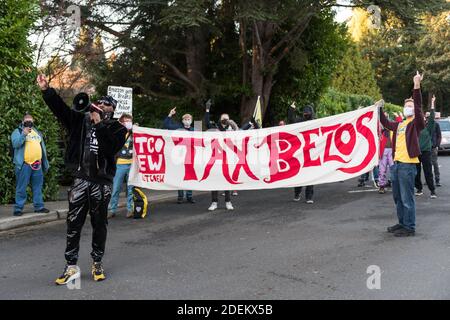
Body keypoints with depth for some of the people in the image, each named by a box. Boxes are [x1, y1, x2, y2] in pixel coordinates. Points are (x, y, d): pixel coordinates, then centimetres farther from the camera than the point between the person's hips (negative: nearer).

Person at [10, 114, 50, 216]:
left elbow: (42, 148, 22)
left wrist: (45, 163, 19)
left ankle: (39, 206, 17)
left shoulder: (38, 133, 20)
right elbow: (15, 144, -13)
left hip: (37, 164, 6)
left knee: (38, 187, 10)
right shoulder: (18, 131, 3)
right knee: (21, 188, -4)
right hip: (24, 165, -5)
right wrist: (24, 134, -24)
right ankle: (18, 208, 0)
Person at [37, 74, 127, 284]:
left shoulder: (117, 128, 2)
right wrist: (46, 90, -14)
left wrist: (100, 124, -15)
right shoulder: (82, 120, 9)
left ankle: (97, 264, 21)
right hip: (81, 180, 2)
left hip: (102, 182, -2)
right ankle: (71, 267, 10)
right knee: (73, 224, 2)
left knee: (99, 224, 8)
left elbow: (111, 147, -16)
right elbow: (60, 108, -1)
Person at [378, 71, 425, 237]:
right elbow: (385, 123, 33)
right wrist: (380, 108, 26)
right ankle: (402, 222, 27)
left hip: (408, 164, -8)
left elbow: (418, 107, -19)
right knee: (397, 197, 15)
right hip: (396, 163, 8)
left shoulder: (416, 123, -3)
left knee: (407, 197, -4)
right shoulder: (399, 124, 17)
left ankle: (409, 227, 3)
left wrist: (417, 86, -29)